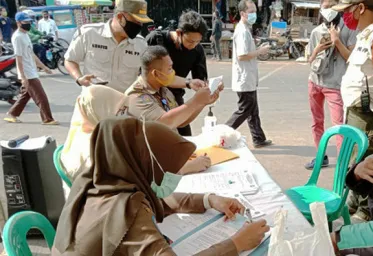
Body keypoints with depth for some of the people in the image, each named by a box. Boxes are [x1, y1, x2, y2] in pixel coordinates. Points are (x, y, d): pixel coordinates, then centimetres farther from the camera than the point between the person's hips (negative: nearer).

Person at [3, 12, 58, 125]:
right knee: (41, 97, -6)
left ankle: (11, 115, 28)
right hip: (28, 74, -10)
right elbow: (19, 59, -20)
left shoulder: (25, 35, 14)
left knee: (25, 95, 18)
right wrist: (23, 77, -24)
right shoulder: (17, 37, -16)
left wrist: (44, 67, 21)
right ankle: (48, 119, 2)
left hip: (31, 72, 10)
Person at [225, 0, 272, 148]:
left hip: (248, 79, 10)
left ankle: (259, 139, 24)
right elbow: (242, 55, -26)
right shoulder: (242, 31, -18)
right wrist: (260, 51, -16)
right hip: (244, 80, -10)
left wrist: (258, 52, 7)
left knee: (253, 111, 15)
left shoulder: (244, 29, 15)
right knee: (244, 111, -2)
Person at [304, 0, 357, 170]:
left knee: (339, 124, -9)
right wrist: (318, 49, -8)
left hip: (335, 84, -4)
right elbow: (310, 60, 12)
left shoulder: (348, 29, -2)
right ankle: (321, 156, 22)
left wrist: (337, 41, -16)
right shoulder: (316, 31, 8)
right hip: (315, 81, 5)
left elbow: (351, 57, -6)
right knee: (317, 121, 10)